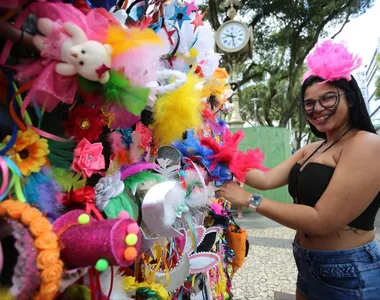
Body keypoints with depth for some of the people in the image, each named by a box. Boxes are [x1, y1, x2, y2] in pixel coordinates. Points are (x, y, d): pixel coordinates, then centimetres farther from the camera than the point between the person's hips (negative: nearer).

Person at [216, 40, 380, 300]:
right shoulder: (311, 150, 8)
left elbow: (323, 220, -25)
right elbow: (267, 179, -1)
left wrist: (249, 200, -22)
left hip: (350, 275, -8)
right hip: (309, 265, 8)